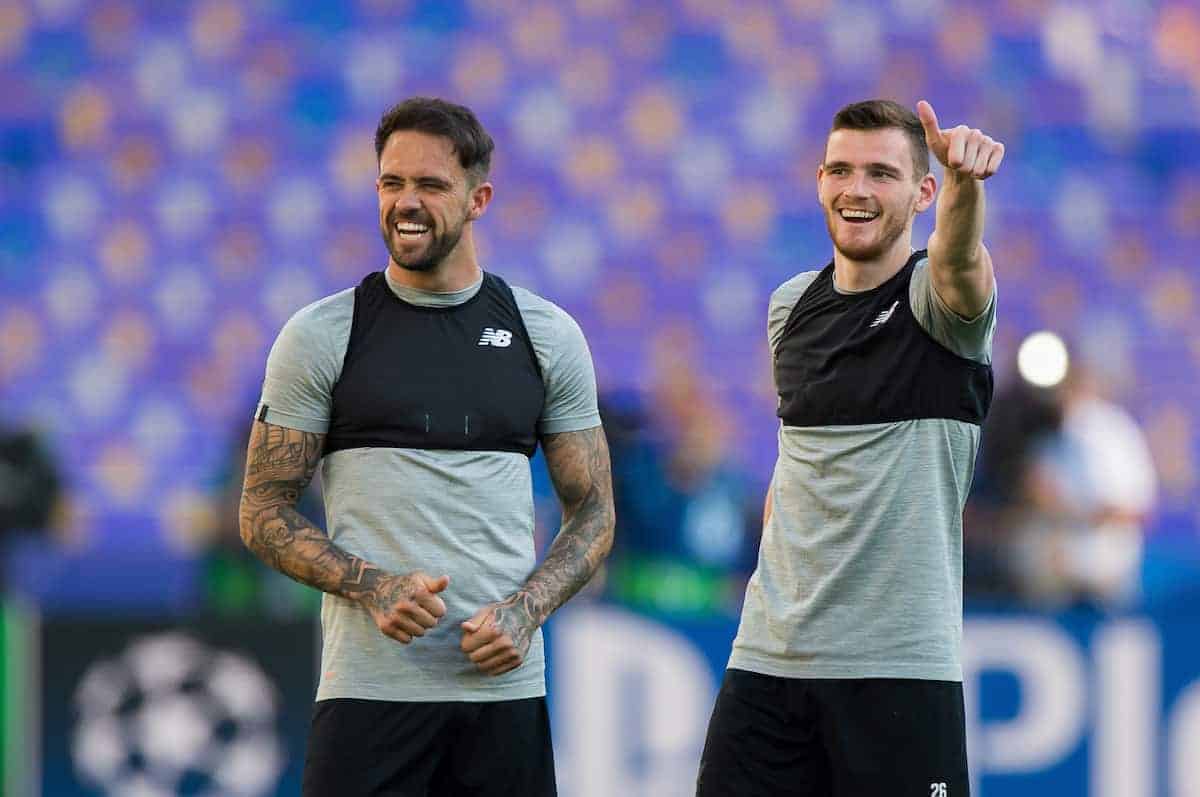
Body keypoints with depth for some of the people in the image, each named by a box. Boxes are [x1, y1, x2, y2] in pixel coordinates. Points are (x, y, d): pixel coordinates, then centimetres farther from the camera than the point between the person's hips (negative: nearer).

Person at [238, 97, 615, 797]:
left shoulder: (548, 336, 9)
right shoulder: (320, 337, 3)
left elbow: (593, 510, 12)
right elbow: (265, 511, 2)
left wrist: (526, 609, -6)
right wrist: (373, 587, -14)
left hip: (505, 684, 2)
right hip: (370, 687, -2)